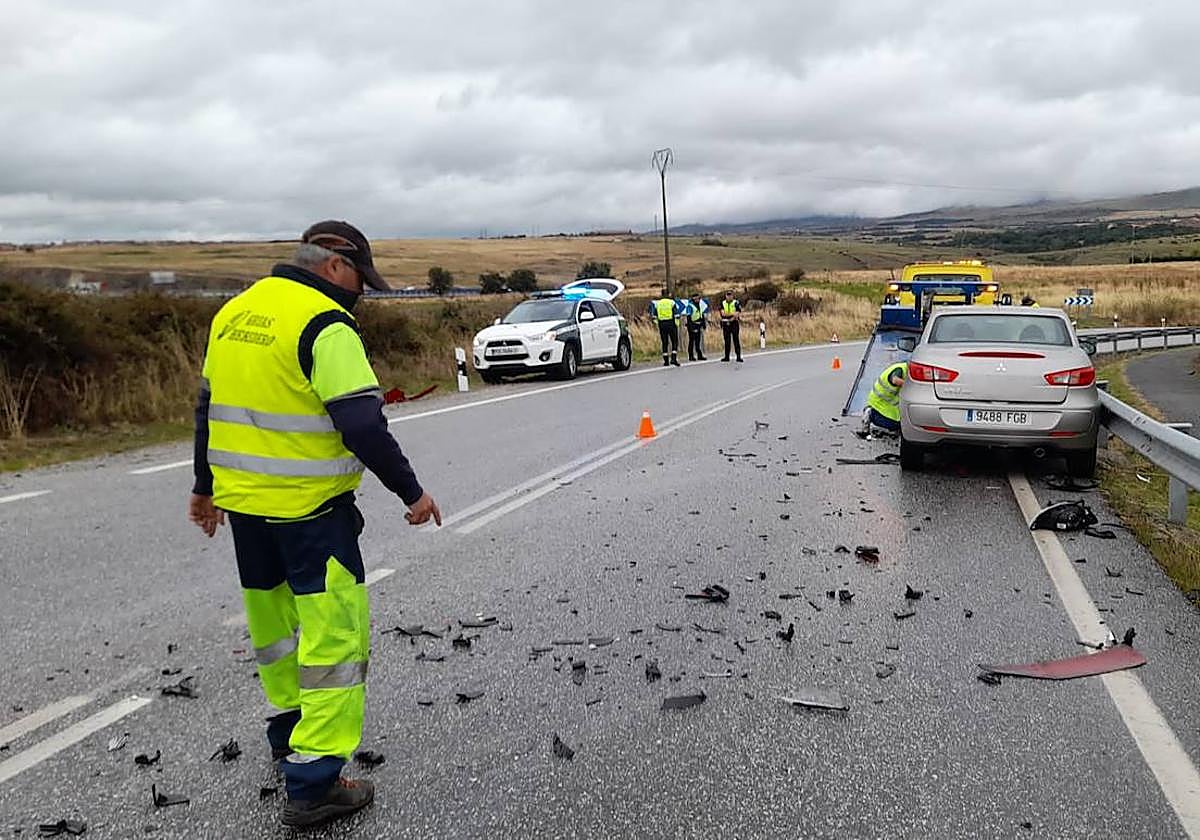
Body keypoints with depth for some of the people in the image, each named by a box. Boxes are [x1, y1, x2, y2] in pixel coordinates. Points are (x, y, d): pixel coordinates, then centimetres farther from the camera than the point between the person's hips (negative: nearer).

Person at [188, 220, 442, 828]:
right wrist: (411, 491, -11)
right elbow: (362, 425, -21)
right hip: (309, 507, -8)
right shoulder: (325, 325, -16)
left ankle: (289, 727, 42)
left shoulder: (232, 314, 10)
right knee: (334, 633, -1)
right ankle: (313, 783, 1)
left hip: (242, 502, 9)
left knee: (273, 619, 23)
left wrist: (204, 488, 26)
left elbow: (209, 408, 17)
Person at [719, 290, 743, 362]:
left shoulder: (736, 303, 1)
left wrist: (727, 314, -19)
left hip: (734, 323, -3)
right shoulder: (722, 303, 10)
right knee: (727, 341, 6)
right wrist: (732, 314, -12)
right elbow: (723, 313, -2)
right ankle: (727, 357, 11)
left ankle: (738, 356, -3)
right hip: (725, 324, 3)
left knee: (736, 340, -4)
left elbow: (737, 314, -10)